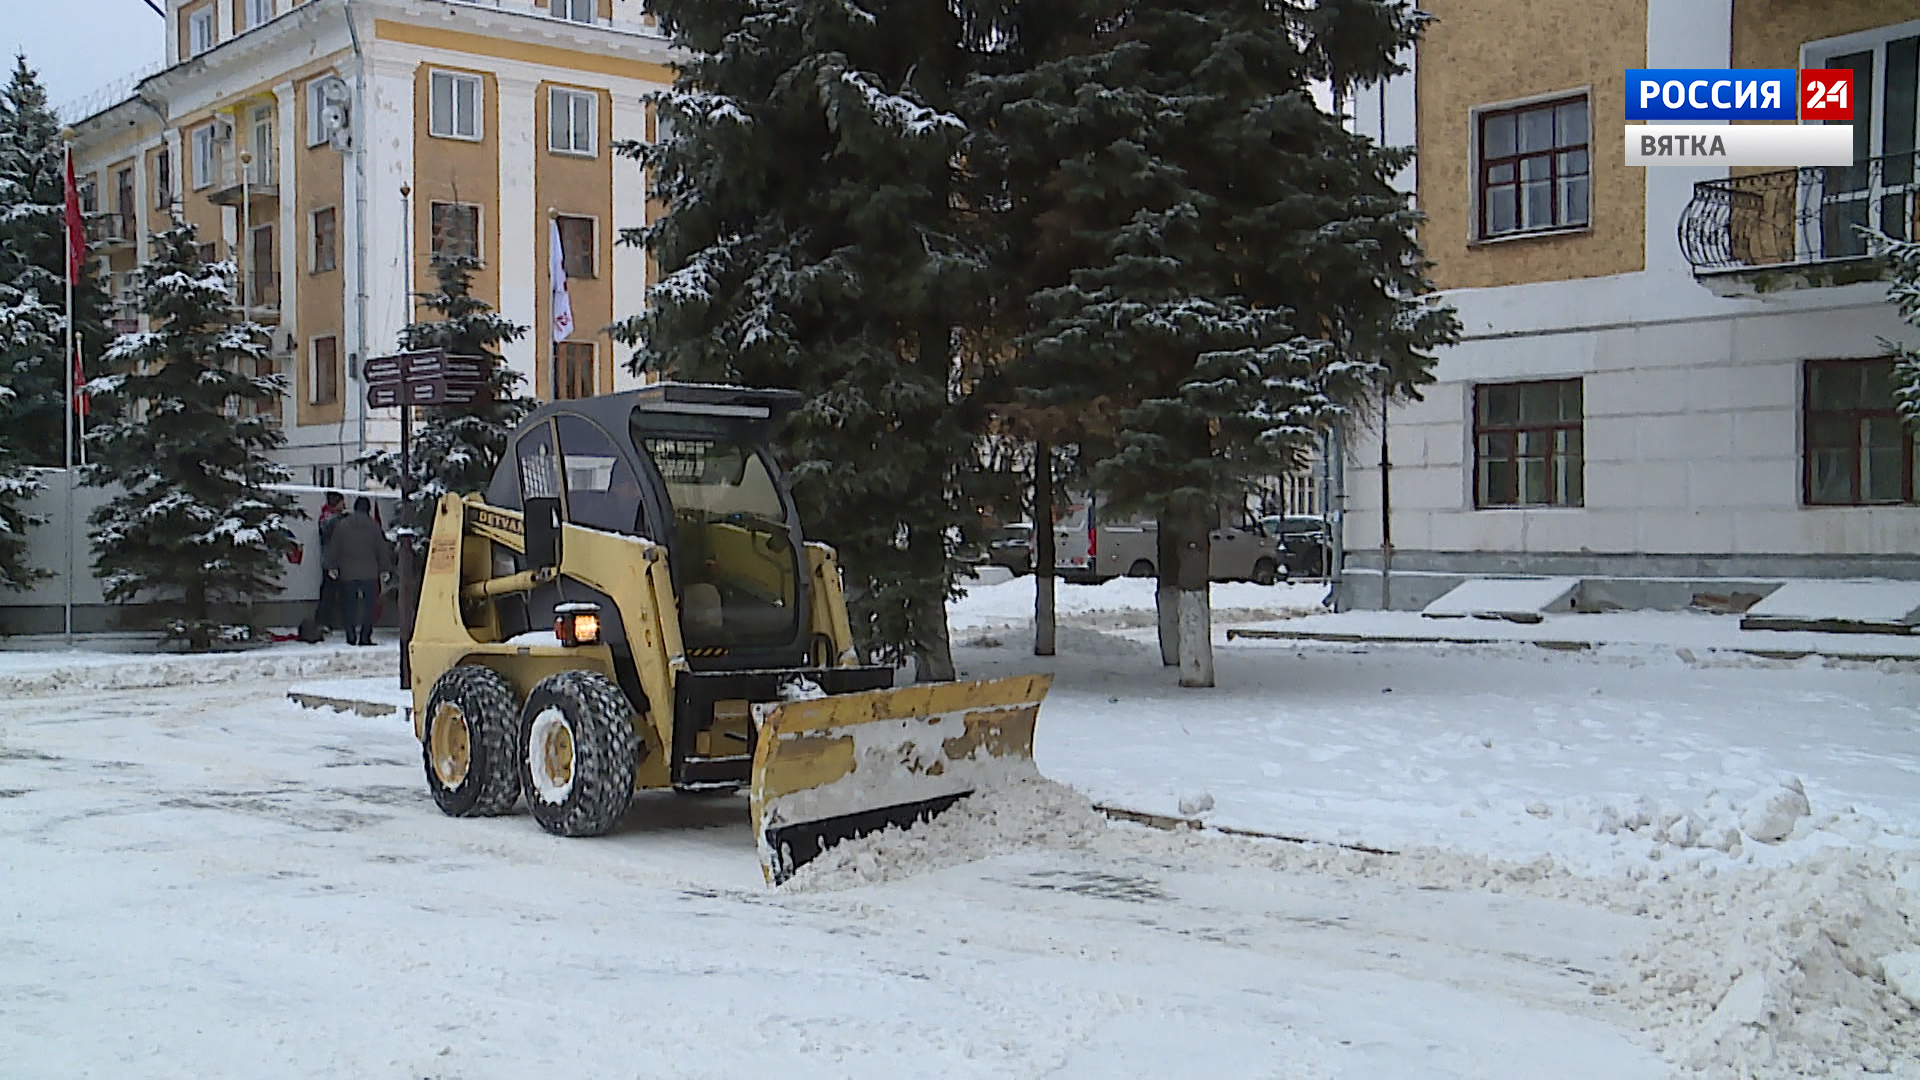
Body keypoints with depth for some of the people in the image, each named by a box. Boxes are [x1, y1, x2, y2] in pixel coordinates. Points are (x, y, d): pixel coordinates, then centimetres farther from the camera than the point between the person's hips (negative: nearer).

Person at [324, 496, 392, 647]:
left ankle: (351, 637, 6)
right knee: (368, 605, 1)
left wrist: (332, 566, 15)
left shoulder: (342, 525, 2)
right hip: (370, 573, -1)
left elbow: (334, 547, 5)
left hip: (348, 572, 1)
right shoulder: (373, 526, -1)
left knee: (350, 606, 8)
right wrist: (384, 569, 12)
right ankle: (365, 637, -5)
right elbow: (382, 548, 4)